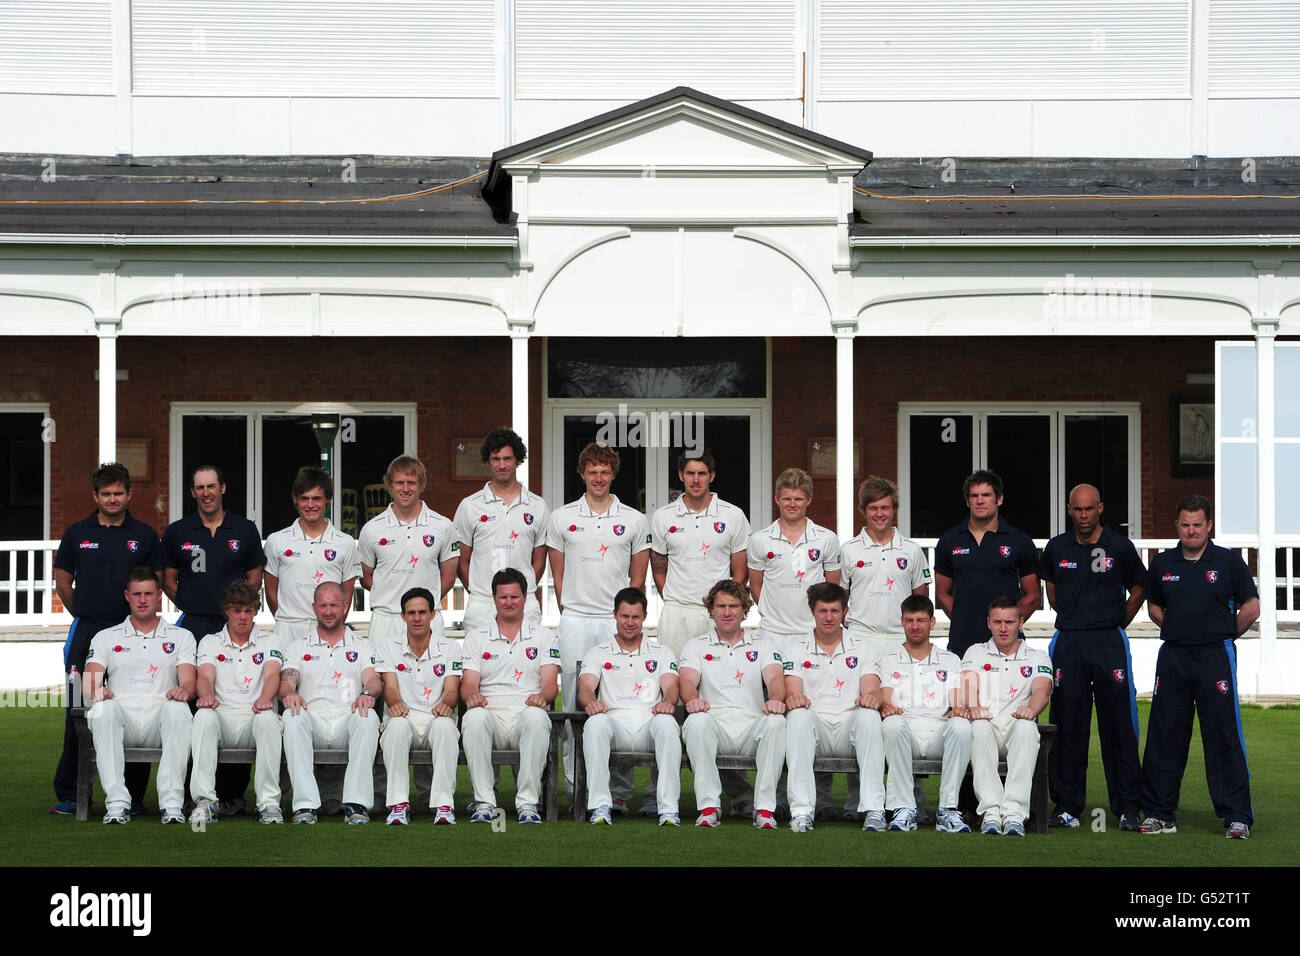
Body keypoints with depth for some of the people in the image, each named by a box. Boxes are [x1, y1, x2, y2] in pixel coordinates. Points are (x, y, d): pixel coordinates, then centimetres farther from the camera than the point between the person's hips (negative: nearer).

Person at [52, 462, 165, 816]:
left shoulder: (144, 536, 8)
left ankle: (132, 795, 4)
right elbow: (63, 581, 15)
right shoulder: (77, 534, 9)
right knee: (78, 712, -1)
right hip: (86, 631, 0)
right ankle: (68, 793, 4)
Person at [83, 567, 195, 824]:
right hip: (122, 720, 0)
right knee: (104, 708, -35)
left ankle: (172, 803, -37)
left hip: (159, 720, 0)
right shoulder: (106, 638, 19)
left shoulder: (181, 637, 19)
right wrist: (96, 691, -19)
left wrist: (183, 690, -21)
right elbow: (89, 682, 6)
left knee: (178, 709, -35)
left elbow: (189, 682, 5)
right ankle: (117, 803, -38)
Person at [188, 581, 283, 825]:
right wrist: (206, 695, -28)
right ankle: (205, 801, -39)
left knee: (268, 719, -36)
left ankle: (269, 802, -36)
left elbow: (272, 674, -4)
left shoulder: (269, 642, 16)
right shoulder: (210, 642, 17)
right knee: (204, 715, -34)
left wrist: (265, 698, -28)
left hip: (255, 716, 0)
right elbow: (206, 675, -2)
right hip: (223, 716, 0)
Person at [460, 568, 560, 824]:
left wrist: (541, 696, -19)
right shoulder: (476, 638, 18)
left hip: (526, 714, 0)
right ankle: (484, 801, -33)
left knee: (535, 716, -38)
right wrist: (472, 696, -18)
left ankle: (527, 802, -35)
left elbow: (551, 682, 5)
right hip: (491, 713, 1)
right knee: (474, 717, -36)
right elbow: (469, 683, 7)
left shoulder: (543, 637, 17)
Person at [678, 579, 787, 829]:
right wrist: (692, 700, -26)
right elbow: (687, 679, -1)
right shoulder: (696, 645, 18)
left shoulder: (762, 643, 19)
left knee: (776, 722, -33)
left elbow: (775, 677, 1)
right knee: (697, 721, -35)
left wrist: (775, 700, -24)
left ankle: (764, 808, -30)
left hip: (752, 727, 1)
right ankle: (709, 806, -32)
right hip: (715, 724, 0)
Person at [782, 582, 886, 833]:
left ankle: (873, 809, -37)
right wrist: (794, 699, -24)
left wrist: (870, 698, -22)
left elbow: (872, 691, 4)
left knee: (869, 715, -33)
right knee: (798, 715, -35)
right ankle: (801, 810, -41)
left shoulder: (863, 649, 17)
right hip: (814, 726, 0)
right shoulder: (795, 649, 15)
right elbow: (792, 692, 2)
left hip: (849, 728, 1)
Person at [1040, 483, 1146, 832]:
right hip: (1068, 642, 2)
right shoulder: (1056, 549, 7)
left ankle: (1128, 807, 0)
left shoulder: (1120, 547, 0)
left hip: (1110, 642, -2)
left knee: (1118, 725, -3)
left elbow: (1137, 591, 12)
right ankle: (1067, 805, 10)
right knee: (1067, 726, 3)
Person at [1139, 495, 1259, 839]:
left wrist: (1221, 636, 5)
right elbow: (1153, 605, 23)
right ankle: (1159, 814, 12)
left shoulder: (1228, 562, -1)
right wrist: (1175, 630, 10)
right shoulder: (1162, 564, 9)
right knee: (1164, 737, 4)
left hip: (1215, 656, -3)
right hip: (1173, 656, 3)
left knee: (1224, 738, -5)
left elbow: (1251, 607, 3)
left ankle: (1237, 817, -1)